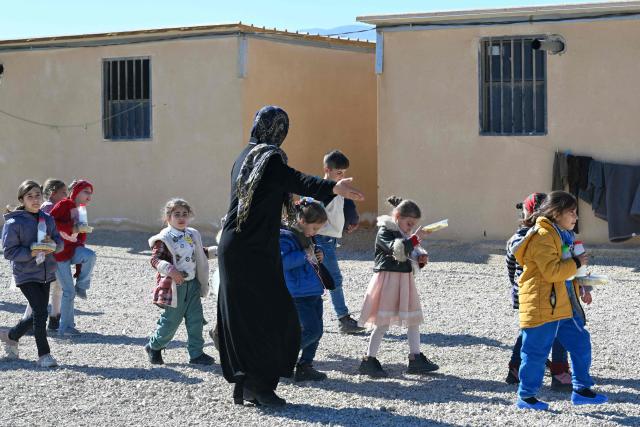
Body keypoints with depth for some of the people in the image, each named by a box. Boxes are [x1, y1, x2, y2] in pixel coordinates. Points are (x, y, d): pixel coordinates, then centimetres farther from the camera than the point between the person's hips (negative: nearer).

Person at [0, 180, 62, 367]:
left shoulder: (47, 219, 7)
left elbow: (59, 242, 11)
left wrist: (53, 243, -13)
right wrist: (31, 253, -24)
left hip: (46, 274, 7)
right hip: (26, 276, -6)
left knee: (38, 314, 13)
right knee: (40, 312, -13)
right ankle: (44, 355, -2)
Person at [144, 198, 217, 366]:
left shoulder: (193, 235, 10)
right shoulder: (164, 238, -12)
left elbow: (200, 253, 27)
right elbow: (155, 259, -19)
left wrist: (217, 251, 15)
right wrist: (170, 270, -32)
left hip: (193, 284, 6)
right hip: (174, 286, -6)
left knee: (196, 319, 5)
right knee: (171, 319, 3)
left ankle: (196, 353, 13)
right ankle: (154, 347, 25)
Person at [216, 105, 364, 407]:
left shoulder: (244, 158, 16)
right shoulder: (270, 158, -13)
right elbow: (296, 180, -31)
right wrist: (333, 188, -46)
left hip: (232, 250, 9)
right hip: (255, 253, -9)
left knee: (241, 318, 10)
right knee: (271, 316, -5)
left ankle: (243, 386, 14)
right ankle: (259, 384, -6)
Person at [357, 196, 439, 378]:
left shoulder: (405, 235, 16)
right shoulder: (385, 231, -10)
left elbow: (410, 257, 24)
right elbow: (397, 250, -27)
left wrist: (421, 259, 3)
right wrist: (416, 238, -30)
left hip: (405, 280, 9)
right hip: (388, 279, -9)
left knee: (413, 321, 9)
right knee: (383, 323, -7)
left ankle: (415, 359, 16)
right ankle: (369, 361, -1)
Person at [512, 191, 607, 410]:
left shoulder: (563, 235, 16)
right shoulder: (542, 237, -17)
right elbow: (551, 271, -25)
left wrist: (580, 288, 17)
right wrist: (577, 263, -15)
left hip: (565, 305, 10)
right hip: (542, 306, -10)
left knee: (581, 343, 9)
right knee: (536, 352, -1)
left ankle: (581, 389, 20)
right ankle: (526, 396, 10)